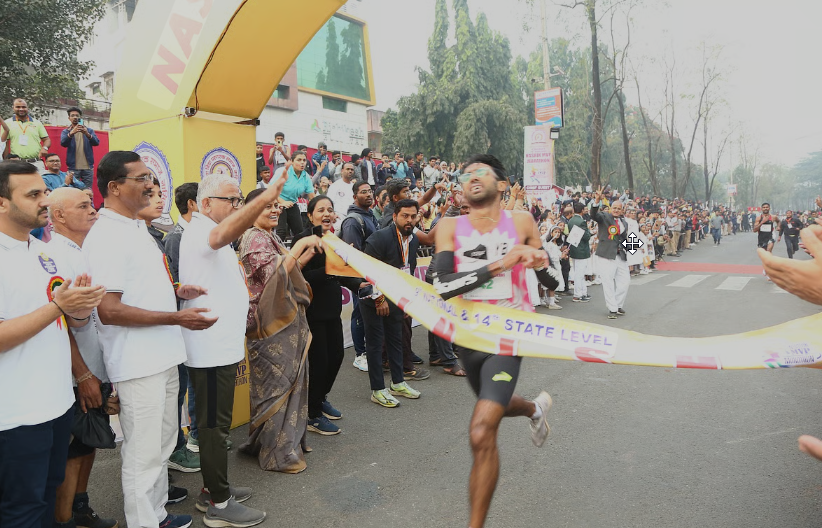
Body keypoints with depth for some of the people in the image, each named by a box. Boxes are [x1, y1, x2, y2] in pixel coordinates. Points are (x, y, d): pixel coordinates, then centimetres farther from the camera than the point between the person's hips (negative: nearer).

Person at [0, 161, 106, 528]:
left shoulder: (45, 252, 9)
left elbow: (69, 321, 15)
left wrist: (79, 312, -6)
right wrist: (57, 305, -23)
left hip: (59, 402, 7)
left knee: (49, 496, 21)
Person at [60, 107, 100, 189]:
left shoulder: (89, 130, 13)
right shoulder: (66, 131, 10)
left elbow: (96, 142, -4)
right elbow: (63, 143, -9)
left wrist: (87, 134, -24)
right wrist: (71, 133, -28)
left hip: (88, 167, 1)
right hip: (73, 167, -1)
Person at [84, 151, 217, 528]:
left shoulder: (138, 228, 13)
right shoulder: (105, 237, -17)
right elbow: (109, 311, -22)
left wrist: (176, 289, 8)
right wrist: (176, 319, -24)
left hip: (164, 357, 10)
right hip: (138, 365, -10)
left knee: (162, 445, 21)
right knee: (144, 455, 3)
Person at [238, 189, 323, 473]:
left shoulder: (269, 237, 17)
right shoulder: (253, 238, -13)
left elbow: (288, 271, 20)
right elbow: (274, 273, -27)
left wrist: (309, 252, 10)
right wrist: (299, 245, -25)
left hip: (285, 321, 10)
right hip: (271, 324, -10)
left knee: (289, 381, 15)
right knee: (276, 384, -2)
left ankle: (287, 439, 28)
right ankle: (278, 453, 10)